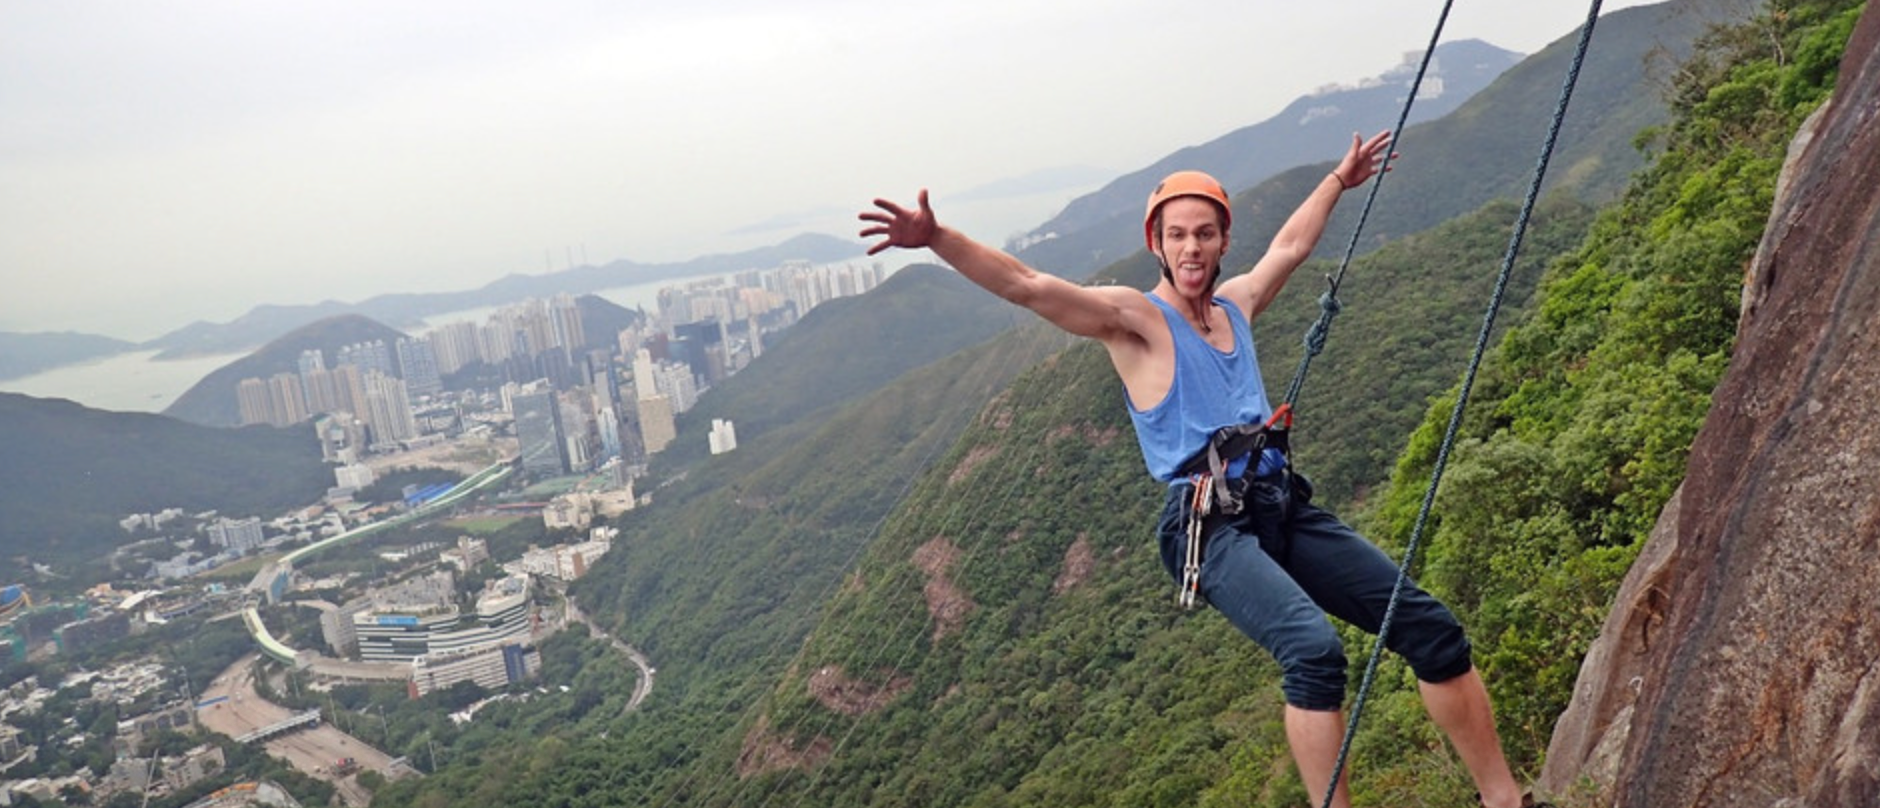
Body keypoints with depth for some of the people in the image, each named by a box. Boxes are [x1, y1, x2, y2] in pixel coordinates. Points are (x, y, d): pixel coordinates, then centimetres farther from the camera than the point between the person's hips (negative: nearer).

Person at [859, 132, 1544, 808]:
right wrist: (937, 238, -27)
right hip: (1209, 526, -7)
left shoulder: (1235, 303, 18)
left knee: (1432, 628, 5)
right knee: (1313, 648, -31)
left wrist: (1338, 181, 51)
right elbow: (1026, 286, -15)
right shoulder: (1134, 317, -2)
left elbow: (1290, 247, 38)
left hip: (1285, 508, 7)